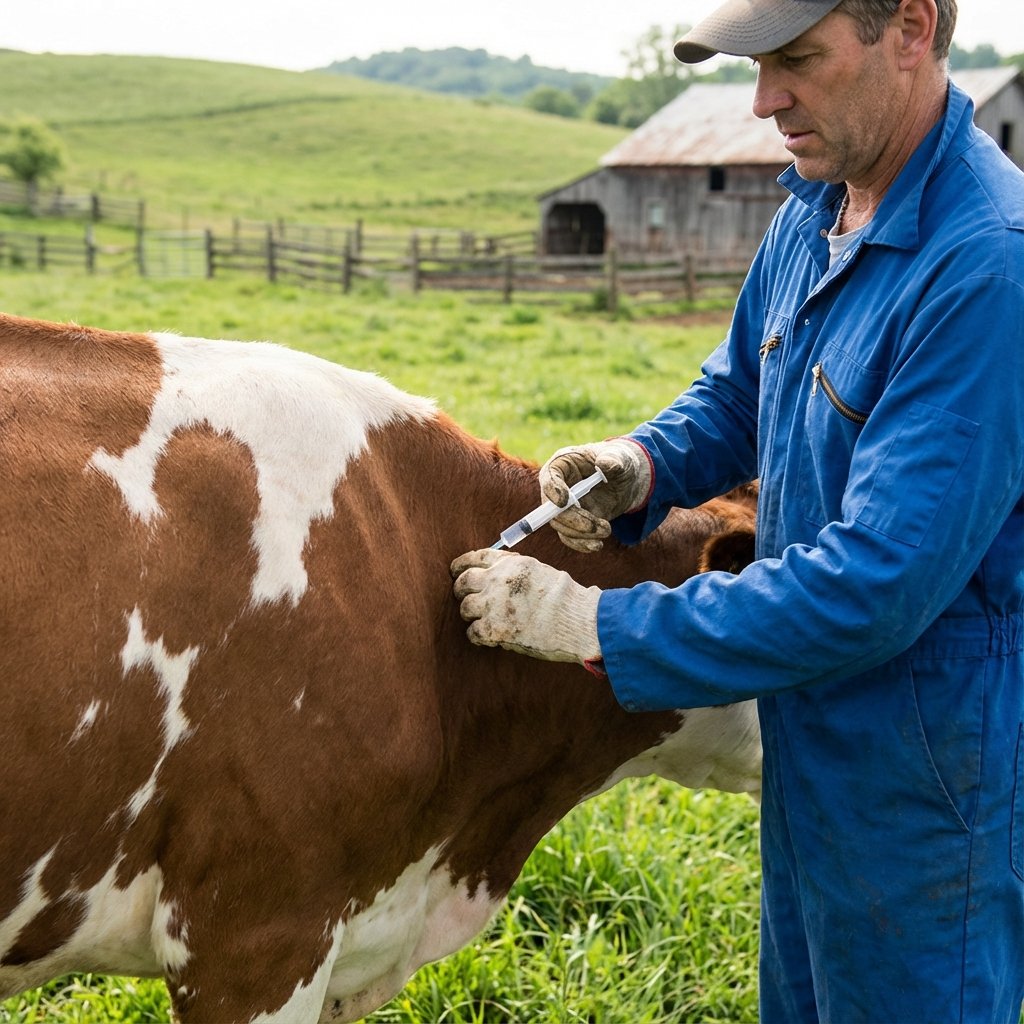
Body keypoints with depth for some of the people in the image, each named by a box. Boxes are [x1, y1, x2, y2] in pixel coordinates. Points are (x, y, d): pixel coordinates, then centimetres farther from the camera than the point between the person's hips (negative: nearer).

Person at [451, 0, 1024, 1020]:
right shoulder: (812, 214, 1)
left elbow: (879, 581, -31)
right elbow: (735, 396, 16)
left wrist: (595, 624, -27)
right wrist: (642, 464, -7)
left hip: (925, 782, -8)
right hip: (809, 747, 8)